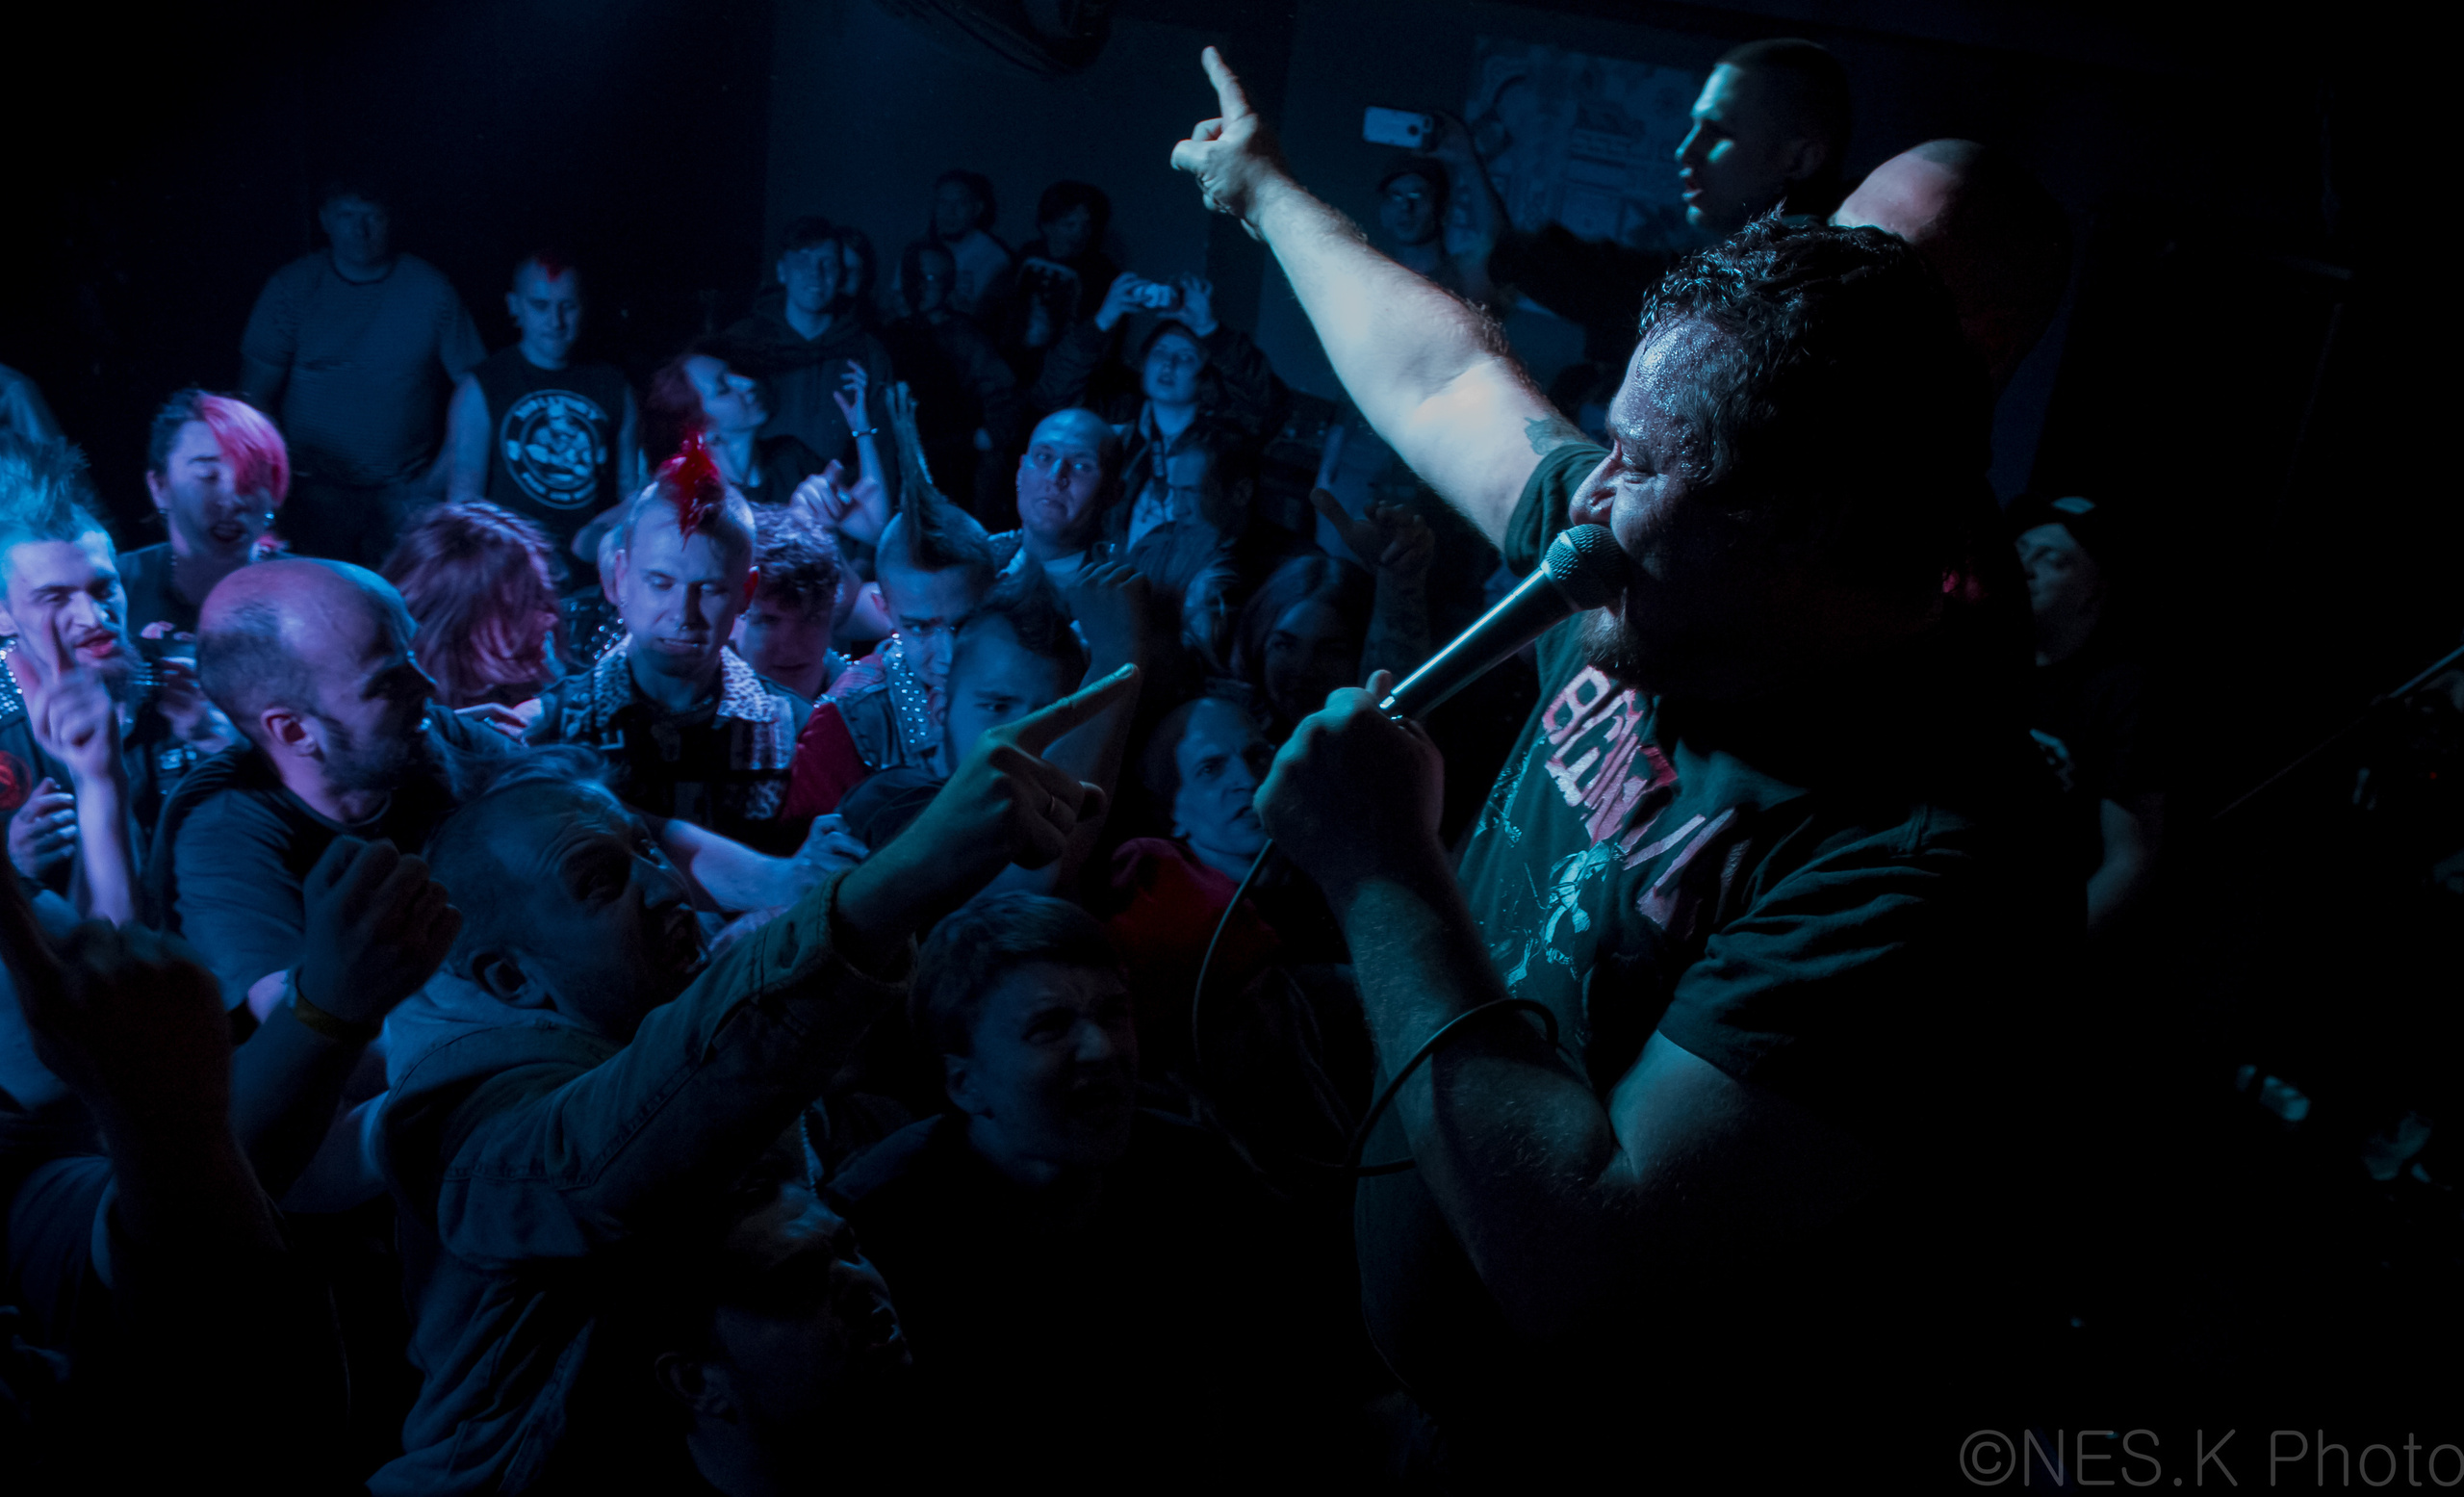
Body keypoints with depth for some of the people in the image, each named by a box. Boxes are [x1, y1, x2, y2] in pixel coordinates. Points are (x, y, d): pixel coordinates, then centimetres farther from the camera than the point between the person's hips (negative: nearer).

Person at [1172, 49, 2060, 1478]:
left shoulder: (1917, 865, -32)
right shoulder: (1659, 616, -9)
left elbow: (1576, 1267, -36)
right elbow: (1446, 378, 7)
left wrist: (1386, 876, -30)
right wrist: (1266, 188, 22)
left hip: (1594, 1446, -7)